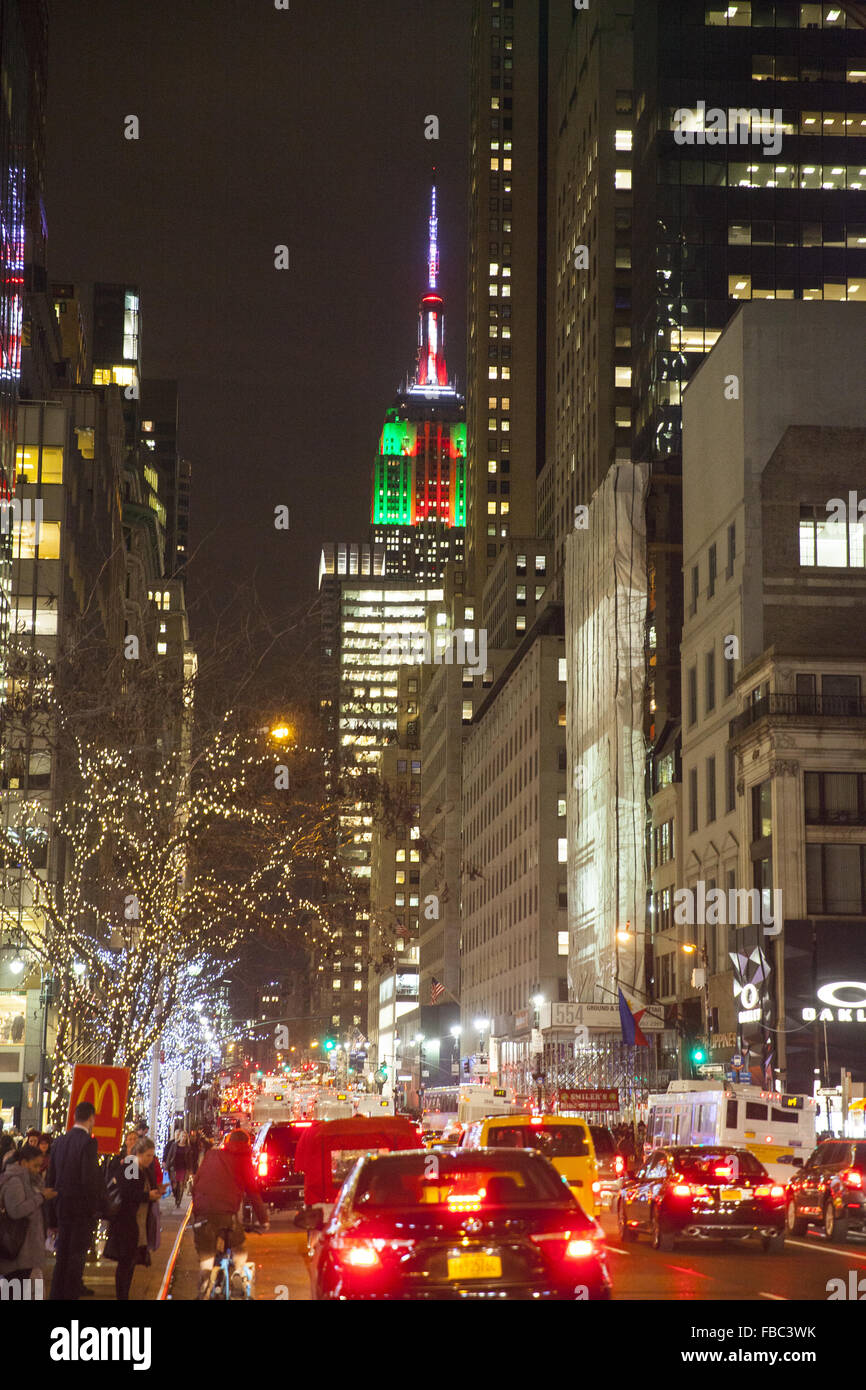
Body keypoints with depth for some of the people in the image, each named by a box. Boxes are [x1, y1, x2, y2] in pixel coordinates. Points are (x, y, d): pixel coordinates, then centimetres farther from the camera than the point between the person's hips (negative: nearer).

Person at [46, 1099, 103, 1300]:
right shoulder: (88, 1142, -16)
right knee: (78, 1252, 1)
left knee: (63, 1252, 17)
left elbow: (51, 1177, 10)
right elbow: (90, 1178, -22)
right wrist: (96, 1207, -12)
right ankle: (71, 1293, 3)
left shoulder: (60, 1142, 5)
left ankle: (57, 1293, 25)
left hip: (62, 1206, 7)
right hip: (82, 1206, -7)